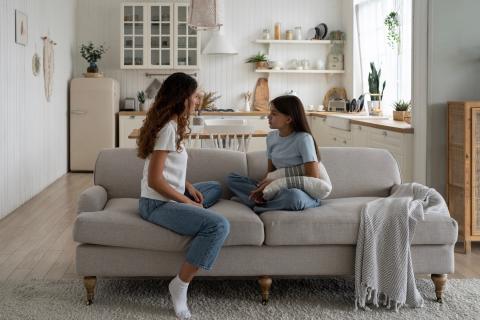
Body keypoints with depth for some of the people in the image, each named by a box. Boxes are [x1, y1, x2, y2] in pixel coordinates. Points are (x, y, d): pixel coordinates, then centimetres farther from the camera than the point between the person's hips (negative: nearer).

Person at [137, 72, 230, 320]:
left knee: (215, 188, 27)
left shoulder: (170, 124, 11)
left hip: (169, 197, 10)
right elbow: (154, 180, -23)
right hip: (157, 204, -10)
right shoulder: (168, 128, -18)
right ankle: (180, 285, -19)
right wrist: (186, 201, -14)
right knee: (219, 225, -26)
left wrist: (188, 187, 5)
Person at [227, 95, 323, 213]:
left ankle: (258, 207, -16)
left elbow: (314, 177, -18)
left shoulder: (303, 138, -14)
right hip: (279, 190, 6)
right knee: (232, 179, -3)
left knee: (293, 196, -43)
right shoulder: (271, 137, 6)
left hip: (304, 193, -6)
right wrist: (263, 185, -11)